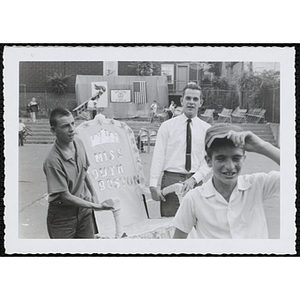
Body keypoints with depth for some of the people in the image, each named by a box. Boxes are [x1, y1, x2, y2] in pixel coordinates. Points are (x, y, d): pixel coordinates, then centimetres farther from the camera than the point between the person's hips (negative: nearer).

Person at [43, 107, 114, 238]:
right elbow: (65, 196, -22)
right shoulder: (52, 160, -25)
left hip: (84, 209, 6)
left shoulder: (79, 143, -3)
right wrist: (95, 206, -21)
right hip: (62, 214, -6)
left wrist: (93, 195, 13)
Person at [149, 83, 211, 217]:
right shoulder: (167, 126, 6)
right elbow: (158, 156, 1)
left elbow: (208, 161, 4)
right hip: (171, 179, -1)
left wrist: (194, 179, -12)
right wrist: (153, 185, -8)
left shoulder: (207, 129, 10)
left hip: (195, 181, 1)